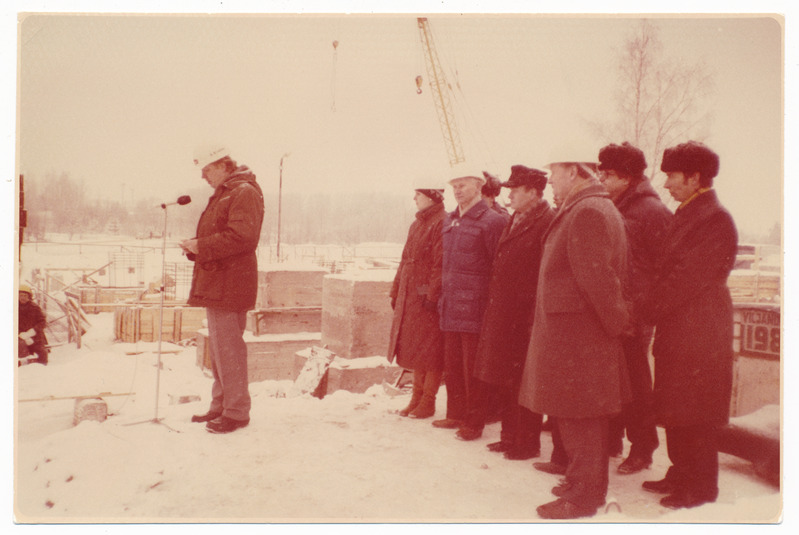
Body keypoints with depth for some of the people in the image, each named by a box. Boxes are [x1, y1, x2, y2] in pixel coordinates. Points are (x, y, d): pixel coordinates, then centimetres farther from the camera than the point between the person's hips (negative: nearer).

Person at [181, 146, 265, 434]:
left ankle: (237, 411, 0)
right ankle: (220, 406, 24)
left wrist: (202, 246, -19)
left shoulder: (245, 192, -11)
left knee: (228, 348, -8)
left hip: (230, 285, -11)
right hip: (215, 283, 11)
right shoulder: (222, 193, 22)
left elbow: (243, 236, -23)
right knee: (219, 348, 15)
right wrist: (196, 247, 7)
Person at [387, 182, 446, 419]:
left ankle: (428, 402, 7)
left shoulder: (442, 223, -11)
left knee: (430, 349, -1)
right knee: (414, 348, 12)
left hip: (428, 298, -9)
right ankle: (417, 398, 21)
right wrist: (396, 291, 17)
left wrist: (432, 294, -22)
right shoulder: (416, 225, 17)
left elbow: (440, 263, -18)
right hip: (410, 297, 9)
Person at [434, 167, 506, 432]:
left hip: (474, 308, -7)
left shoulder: (491, 221, -8)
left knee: (472, 369, 0)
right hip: (451, 309, 7)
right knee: (452, 366, 14)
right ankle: (456, 414, 25)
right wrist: (442, 298, 16)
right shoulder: (449, 221, 14)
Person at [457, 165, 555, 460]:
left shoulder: (547, 223, -13)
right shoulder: (513, 221, 15)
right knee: (502, 381, 15)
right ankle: (510, 435, 28)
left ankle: (527, 443, 14)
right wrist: (493, 303, 14)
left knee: (523, 383, 1)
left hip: (526, 318, -9)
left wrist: (537, 315, -19)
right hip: (501, 315, 9)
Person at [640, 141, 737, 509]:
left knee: (695, 413, -1)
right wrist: (652, 309, 8)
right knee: (674, 409, 15)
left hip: (698, 331, -9)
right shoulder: (686, 215, 15)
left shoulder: (715, 220, -14)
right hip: (677, 330, 9)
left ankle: (701, 488, 10)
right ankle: (681, 475, 27)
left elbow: (688, 277, -18)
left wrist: (647, 309, -12)